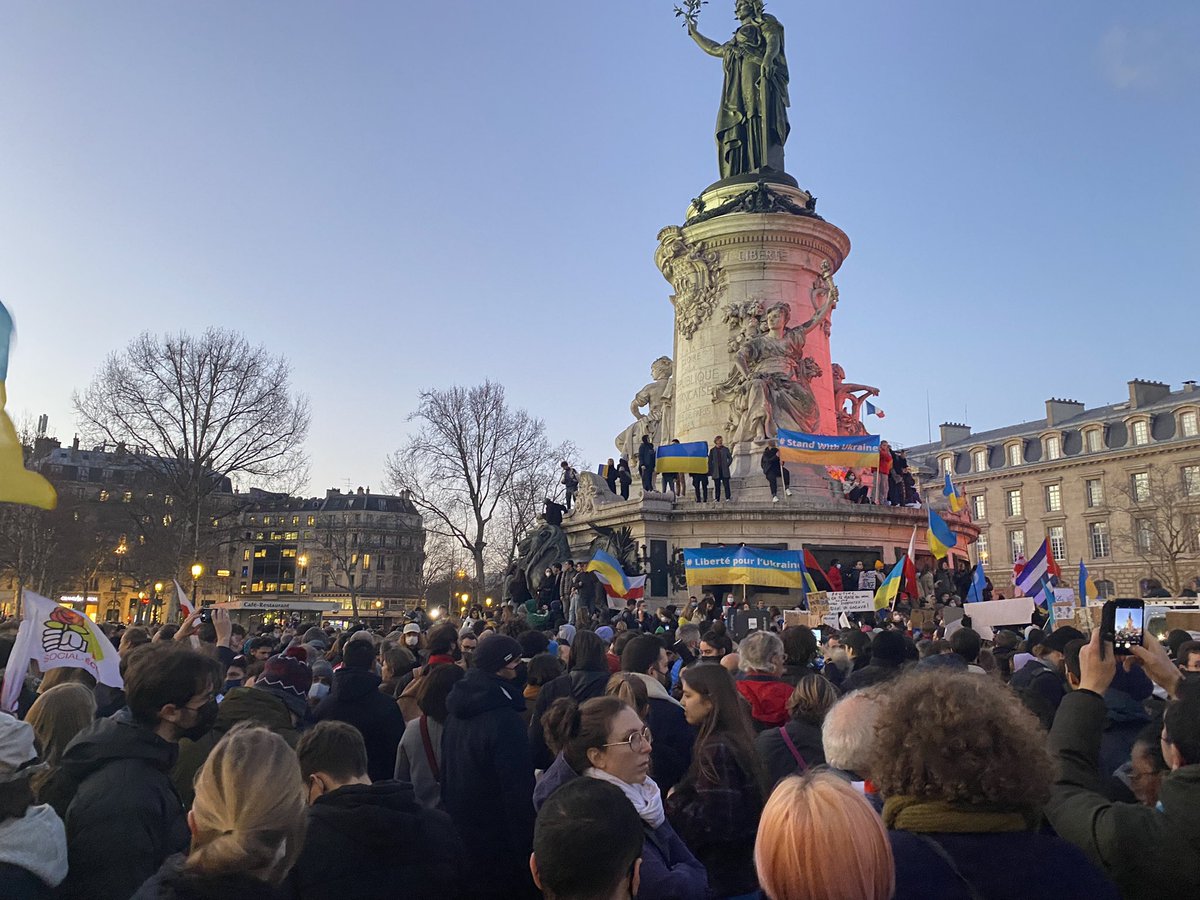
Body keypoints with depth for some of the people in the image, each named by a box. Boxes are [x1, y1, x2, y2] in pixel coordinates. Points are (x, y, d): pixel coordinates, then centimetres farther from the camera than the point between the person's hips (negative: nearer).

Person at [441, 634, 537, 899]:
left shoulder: (458, 711, 3)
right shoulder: (505, 720, -24)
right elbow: (518, 791, -23)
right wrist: (526, 850, -16)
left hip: (458, 834, 8)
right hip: (495, 845, -8)